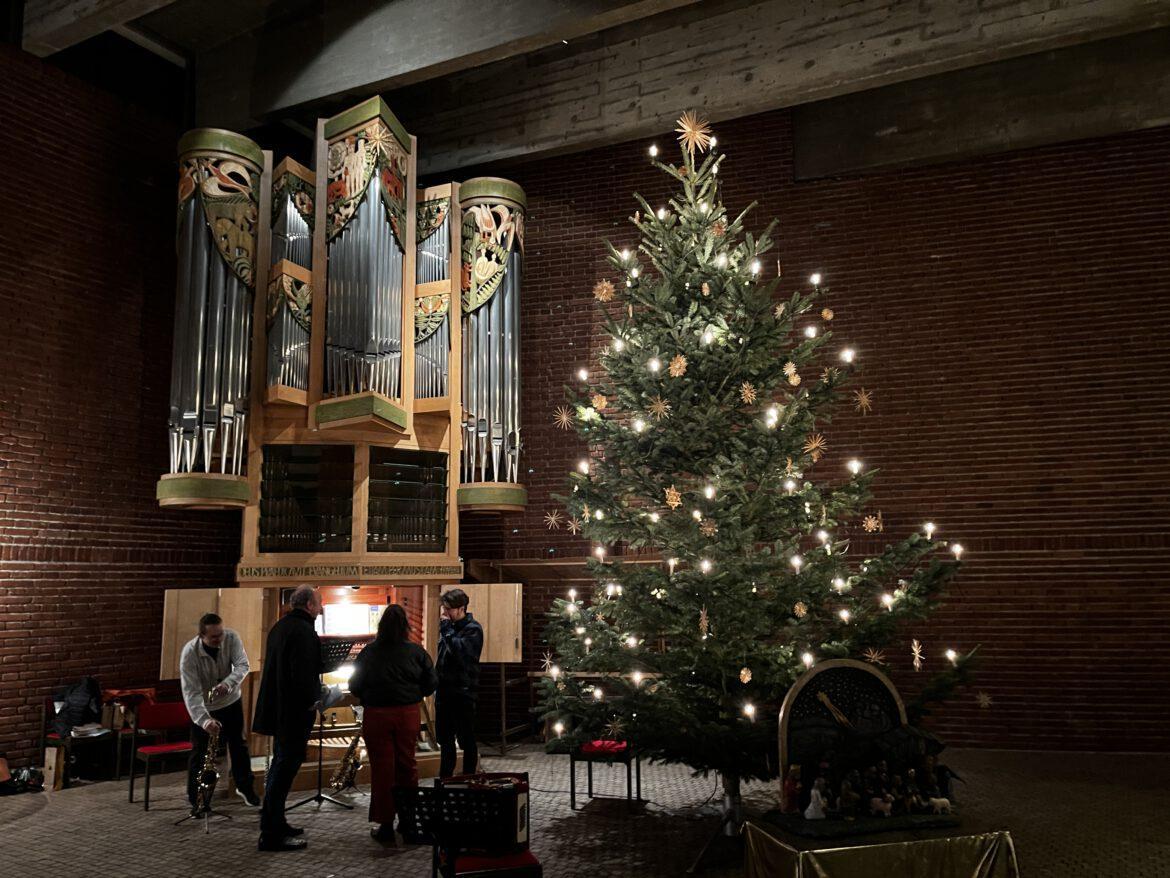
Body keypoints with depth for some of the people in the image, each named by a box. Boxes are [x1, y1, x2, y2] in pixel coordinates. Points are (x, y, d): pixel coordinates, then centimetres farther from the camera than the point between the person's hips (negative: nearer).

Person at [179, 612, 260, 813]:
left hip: (231, 701, 3)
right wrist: (204, 720, -46)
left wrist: (228, 683, -47)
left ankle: (245, 787, 32)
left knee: (238, 744, 13)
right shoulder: (189, 653, -30)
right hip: (203, 708, -3)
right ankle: (195, 800, 14)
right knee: (199, 752, -1)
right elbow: (191, 692, -33)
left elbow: (243, 665, -26)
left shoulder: (231, 638, -22)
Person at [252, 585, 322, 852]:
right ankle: (271, 835, 0)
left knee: (281, 765, 19)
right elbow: (303, 674, -26)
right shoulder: (303, 630, -19)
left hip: (277, 708, 10)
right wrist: (313, 700, -11)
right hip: (294, 711, -10)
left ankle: (274, 823, 30)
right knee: (286, 767, -4)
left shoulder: (279, 626, 12)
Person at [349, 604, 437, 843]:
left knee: (381, 768, 6)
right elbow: (431, 682, -2)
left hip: (376, 716, -1)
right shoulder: (416, 652, -5)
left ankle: (385, 825, 11)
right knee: (406, 765, 15)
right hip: (408, 715, 1)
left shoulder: (368, 653, -7)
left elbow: (354, 686, -3)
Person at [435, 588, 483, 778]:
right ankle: (445, 778, 28)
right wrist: (438, 683, 14)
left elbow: (460, 650, -27)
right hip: (445, 690, 8)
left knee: (466, 740, 3)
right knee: (444, 738, 17)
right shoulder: (450, 626, 11)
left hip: (463, 692, -8)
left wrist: (447, 629, -19)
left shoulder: (473, 629, -10)